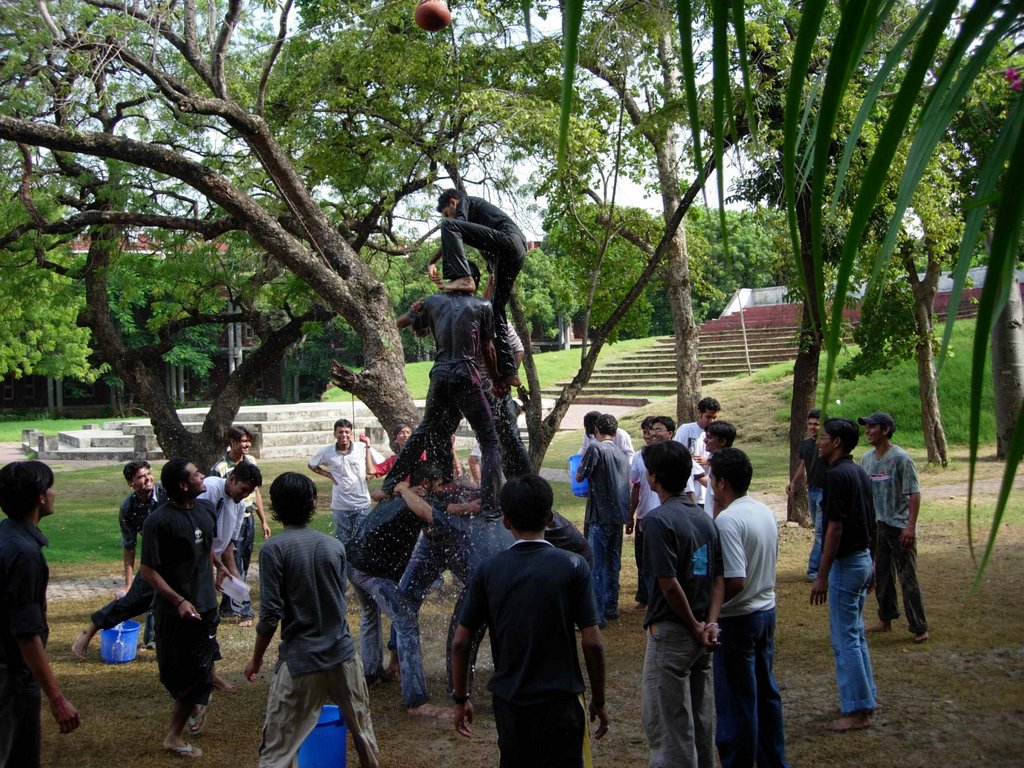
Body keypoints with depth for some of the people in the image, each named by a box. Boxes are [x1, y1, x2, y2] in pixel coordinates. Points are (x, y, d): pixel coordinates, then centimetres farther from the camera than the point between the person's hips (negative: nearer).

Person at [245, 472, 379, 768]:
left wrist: (256, 658, 0)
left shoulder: (273, 549, -12)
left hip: (300, 661, -4)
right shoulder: (334, 545, 2)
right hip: (343, 654, 4)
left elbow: (270, 614, -13)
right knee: (361, 726, 23)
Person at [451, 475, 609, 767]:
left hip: (509, 702, 3)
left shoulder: (488, 571, -4)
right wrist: (598, 701, 2)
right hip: (561, 701, -2)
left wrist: (461, 699, 11)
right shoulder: (572, 567, -10)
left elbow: (460, 643, -1)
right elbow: (592, 643, -10)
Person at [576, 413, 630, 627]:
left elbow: (579, 477, -5)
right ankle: (611, 608, 25)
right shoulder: (622, 455, 12)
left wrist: (581, 465, 15)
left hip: (600, 515, -7)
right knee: (613, 564, 17)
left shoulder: (596, 448, -10)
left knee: (596, 567, -5)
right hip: (619, 515, 7)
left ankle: (597, 615, -7)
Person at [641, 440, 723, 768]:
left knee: (665, 723, 1)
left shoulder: (659, 519, -17)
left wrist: (695, 626, -11)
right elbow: (719, 578, 4)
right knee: (701, 718, 18)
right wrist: (710, 623, -6)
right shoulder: (704, 517, 7)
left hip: (671, 633, -8)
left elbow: (669, 584, -22)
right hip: (700, 635, 8)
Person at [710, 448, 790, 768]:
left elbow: (735, 581, -28)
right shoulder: (765, 512, 4)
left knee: (736, 701, 3)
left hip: (738, 619, -9)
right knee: (766, 692, 19)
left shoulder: (727, 520, -22)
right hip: (767, 610, 9)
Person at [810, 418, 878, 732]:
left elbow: (835, 528, -23)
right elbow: (869, 523, 15)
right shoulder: (859, 472, 10)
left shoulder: (837, 475, -19)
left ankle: (857, 711, 1)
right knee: (855, 633, 18)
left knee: (845, 638, -3)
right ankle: (864, 697, 26)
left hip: (846, 563, -10)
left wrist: (822, 576, -20)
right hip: (863, 559, 10)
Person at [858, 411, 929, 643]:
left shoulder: (900, 458, -13)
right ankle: (886, 620, 28)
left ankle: (919, 628, 3)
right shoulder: (866, 459, 7)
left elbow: (914, 493, -15)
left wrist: (911, 525, -21)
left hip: (899, 526, -7)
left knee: (907, 578, -4)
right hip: (876, 526, 7)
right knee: (881, 576, 15)